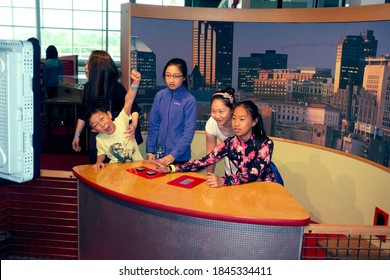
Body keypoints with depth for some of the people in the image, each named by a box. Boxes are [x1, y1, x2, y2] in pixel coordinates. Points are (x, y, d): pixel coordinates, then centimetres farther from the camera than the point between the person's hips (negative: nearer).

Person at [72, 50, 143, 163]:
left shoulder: (115, 88, -16)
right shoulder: (88, 87, 2)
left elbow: (133, 108, -19)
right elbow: (83, 113, 12)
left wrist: (134, 125, -37)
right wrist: (77, 135, 15)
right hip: (94, 141, 6)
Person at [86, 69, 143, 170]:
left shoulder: (121, 121, -8)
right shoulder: (99, 139, 1)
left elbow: (128, 101, -21)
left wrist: (135, 83, -34)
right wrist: (99, 162, -5)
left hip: (137, 164, -1)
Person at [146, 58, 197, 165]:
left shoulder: (189, 100, -12)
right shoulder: (160, 95, -1)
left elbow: (189, 132, -13)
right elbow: (153, 125, 2)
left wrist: (173, 155, -18)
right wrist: (150, 151, -1)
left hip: (179, 157, -3)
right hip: (159, 154, 3)